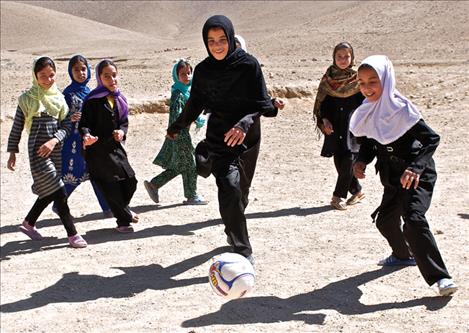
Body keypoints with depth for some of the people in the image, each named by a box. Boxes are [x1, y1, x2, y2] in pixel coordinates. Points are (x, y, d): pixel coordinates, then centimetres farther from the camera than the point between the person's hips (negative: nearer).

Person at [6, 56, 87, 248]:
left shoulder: (59, 97, 8)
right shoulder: (28, 98, -2)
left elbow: (66, 125, 3)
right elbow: (17, 127, 2)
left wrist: (54, 140, -14)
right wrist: (12, 152, 2)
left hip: (54, 150, 5)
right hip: (37, 150, -5)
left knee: (49, 192, 14)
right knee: (57, 191, -10)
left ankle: (28, 223, 35)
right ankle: (72, 234, -6)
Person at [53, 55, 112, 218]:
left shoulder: (88, 91, 9)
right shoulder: (68, 93, -9)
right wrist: (71, 118, -29)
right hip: (75, 139, -6)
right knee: (73, 174, 1)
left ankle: (107, 208, 10)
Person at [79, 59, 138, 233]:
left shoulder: (119, 99, 8)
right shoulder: (93, 100, -12)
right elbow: (84, 123, -14)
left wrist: (122, 131, -7)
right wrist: (86, 135, -35)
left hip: (116, 147, 6)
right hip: (98, 149, -6)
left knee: (130, 181, 9)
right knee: (111, 185, -1)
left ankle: (122, 210, 36)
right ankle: (124, 220, 14)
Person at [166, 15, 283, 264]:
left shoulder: (248, 64, -6)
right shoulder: (203, 70, 0)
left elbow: (261, 104, -8)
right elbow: (195, 104, 16)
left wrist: (245, 123, -26)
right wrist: (176, 127, 28)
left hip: (247, 137, 0)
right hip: (219, 138, 0)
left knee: (240, 193, 12)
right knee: (230, 188, -20)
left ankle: (233, 232, 42)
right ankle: (243, 252, -16)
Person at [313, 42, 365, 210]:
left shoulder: (357, 77, -1)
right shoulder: (328, 78, 5)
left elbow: (364, 102, 1)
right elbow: (322, 101, 7)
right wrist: (324, 120, -6)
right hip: (334, 127, 3)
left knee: (348, 159, -10)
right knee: (339, 160, 4)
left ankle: (339, 196, -1)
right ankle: (357, 191, 22)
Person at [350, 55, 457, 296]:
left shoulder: (400, 109, -21)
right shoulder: (368, 112, 0)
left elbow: (432, 138, -22)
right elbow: (369, 143, 11)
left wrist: (415, 168, -34)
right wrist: (361, 161, -10)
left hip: (417, 176, -8)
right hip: (393, 177, 8)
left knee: (413, 220, -24)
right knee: (385, 219, 19)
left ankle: (440, 276, -20)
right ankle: (404, 255, 48)